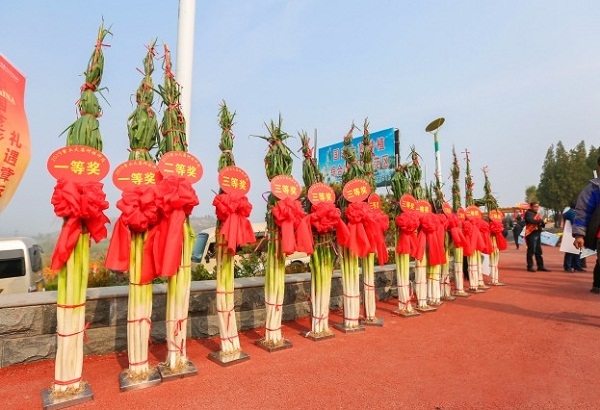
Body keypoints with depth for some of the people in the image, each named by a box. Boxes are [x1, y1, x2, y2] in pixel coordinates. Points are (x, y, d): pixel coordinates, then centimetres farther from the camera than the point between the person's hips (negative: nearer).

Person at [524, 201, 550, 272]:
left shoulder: (537, 214, 22)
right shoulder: (528, 213, -5)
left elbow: (541, 224, 19)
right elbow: (531, 220, -24)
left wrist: (543, 223, -2)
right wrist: (540, 221, -23)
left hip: (537, 233, 9)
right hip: (531, 234, -9)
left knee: (538, 251, 10)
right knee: (531, 251, -6)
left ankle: (540, 266, 15)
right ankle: (530, 267, -2)